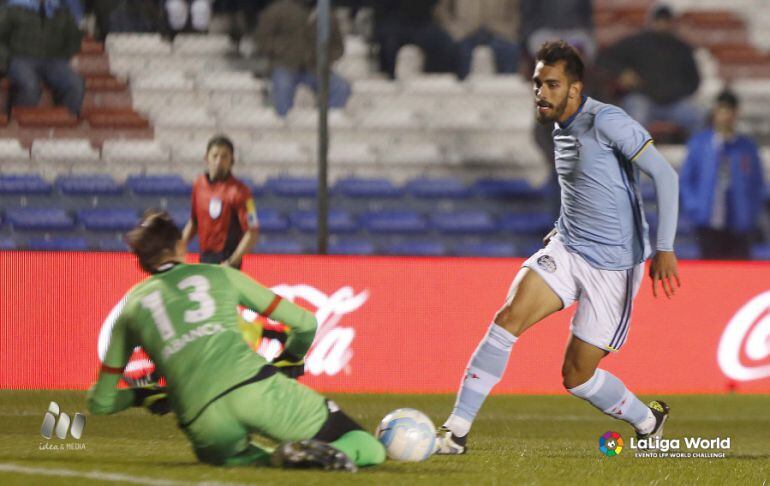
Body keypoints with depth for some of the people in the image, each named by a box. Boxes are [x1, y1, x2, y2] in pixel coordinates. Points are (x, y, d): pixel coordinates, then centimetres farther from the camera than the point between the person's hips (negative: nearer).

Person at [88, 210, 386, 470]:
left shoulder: (130, 307, 23)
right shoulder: (220, 275, 23)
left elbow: (101, 403, 24)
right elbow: (305, 323, 25)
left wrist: (143, 395, 44)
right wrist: (290, 360, 46)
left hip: (200, 417, 0)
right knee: (369, 451, 8)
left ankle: (278, 459, -1)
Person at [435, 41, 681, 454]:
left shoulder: (606, 121, -16)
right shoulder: (561, 129, 9)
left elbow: (664, 175, -18)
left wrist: (665, 249, -23)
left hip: (613, 265, -6)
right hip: (566, 250, 6)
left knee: (576, 377, -1)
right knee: (509, 317, -17)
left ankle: (648, 421, 28)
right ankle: (456, 429, -16)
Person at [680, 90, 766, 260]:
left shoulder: (747, 147, 5)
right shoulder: (699, 143, 5)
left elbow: (758, 184, 13)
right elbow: (685, 179, 11)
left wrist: (753, 213, 3)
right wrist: (694, 207, 0)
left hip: (739, 225, 0)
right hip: (710, 225, 0)